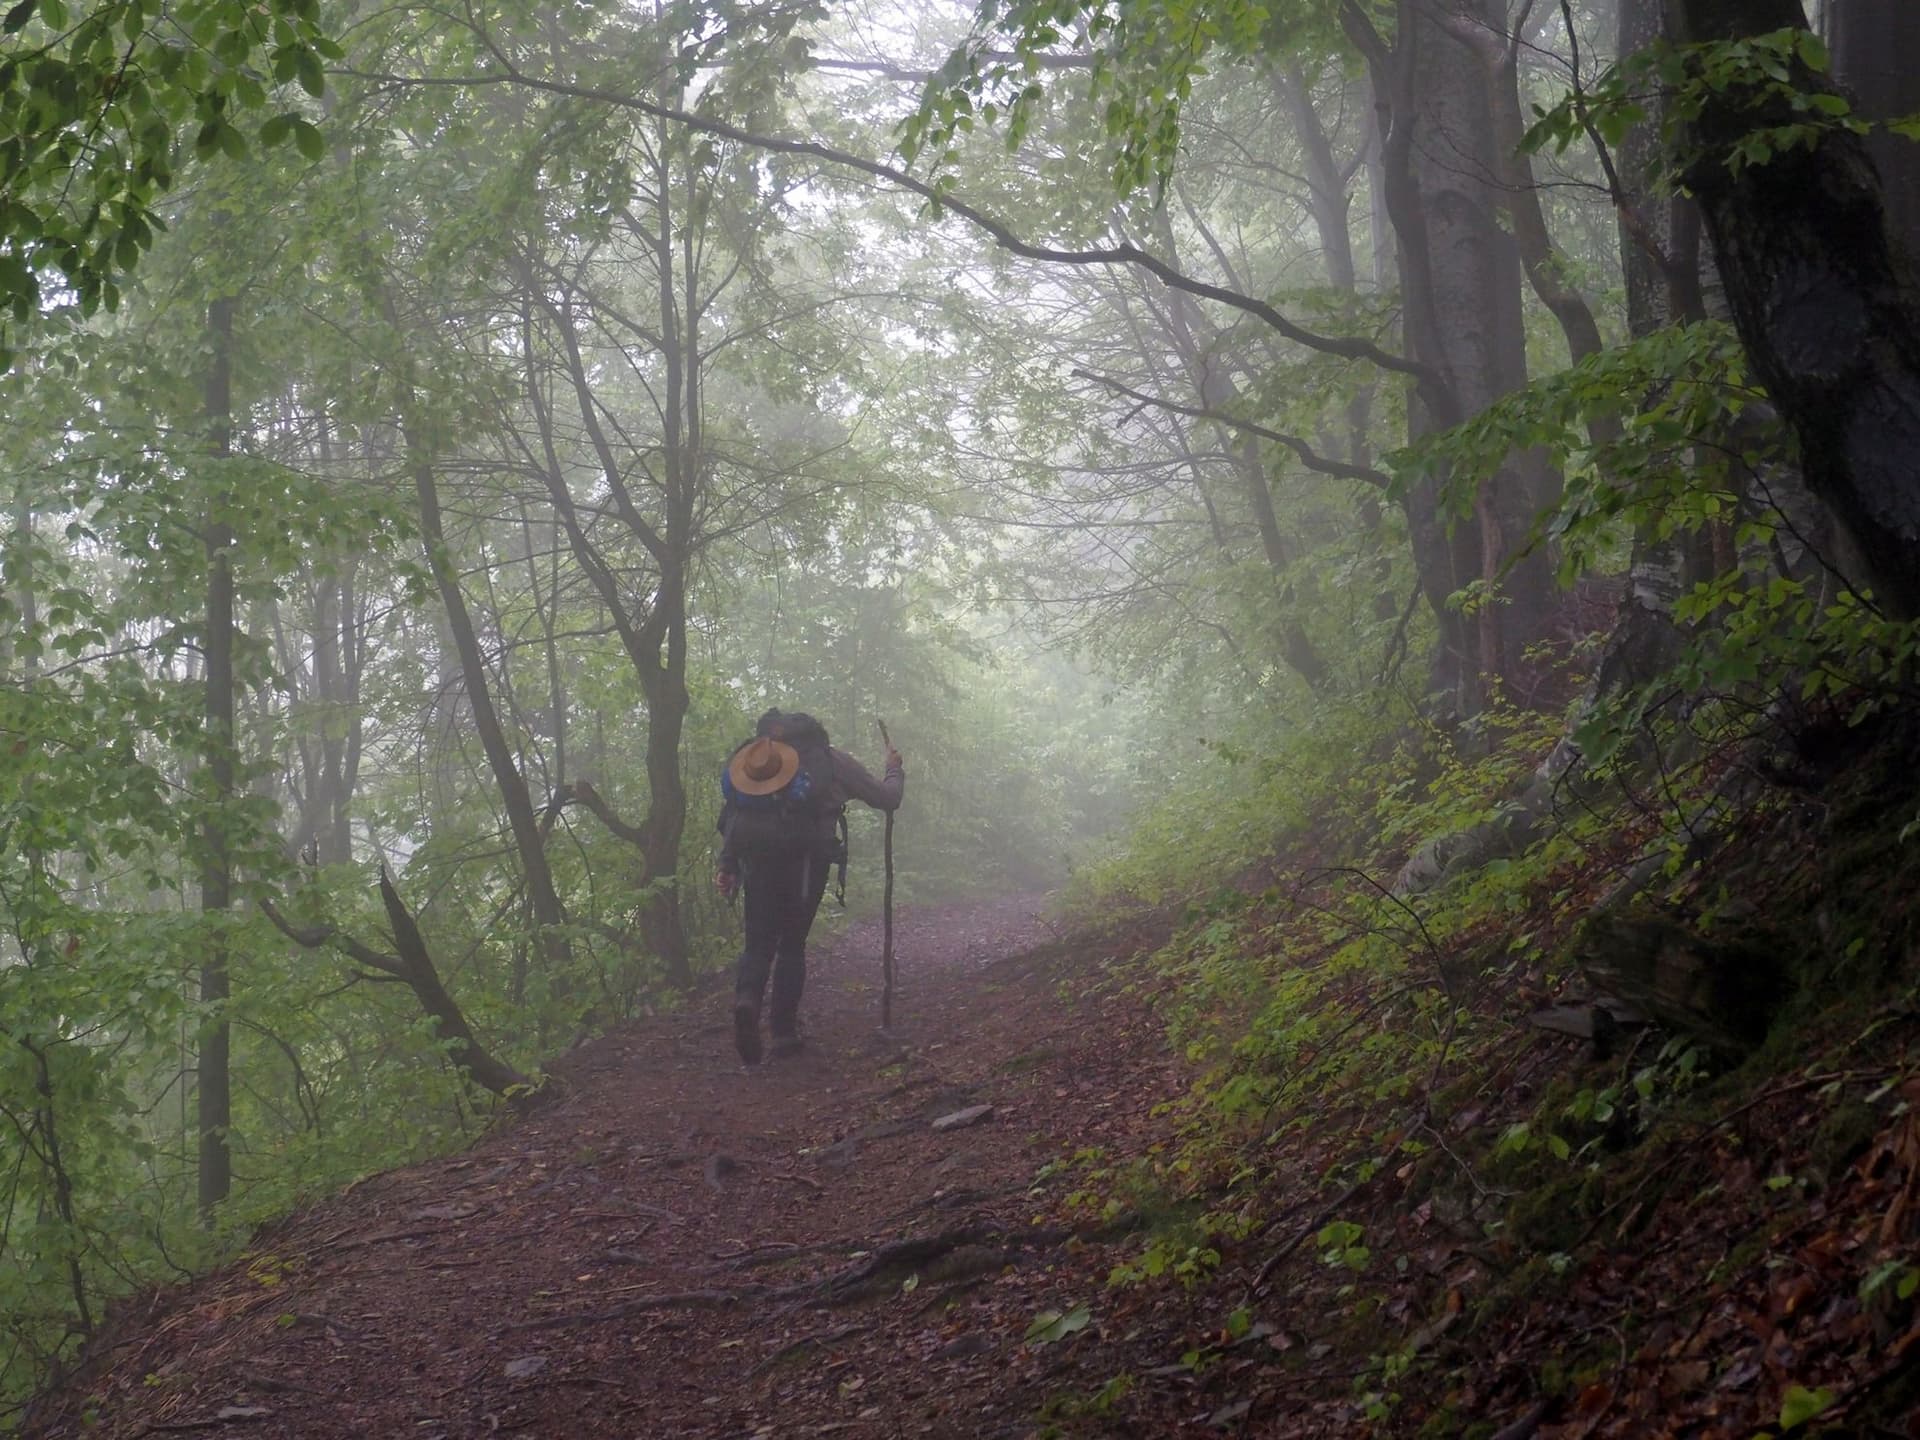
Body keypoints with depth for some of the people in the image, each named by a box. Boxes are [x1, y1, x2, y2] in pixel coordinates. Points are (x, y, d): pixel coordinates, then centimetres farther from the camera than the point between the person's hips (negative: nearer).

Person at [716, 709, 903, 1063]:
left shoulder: (758, 754, 23)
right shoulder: (834, 760, 17)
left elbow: (735, 813, 12)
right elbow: (887, 798, 21)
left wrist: (727, 865, 10)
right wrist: (894, 770, 41)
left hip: (757, 858, 2)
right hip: (806, 857, -2)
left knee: (758, 941, 9)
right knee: (792, 943, 11)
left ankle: (747, 998, -20)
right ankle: (784, 1031, 7)